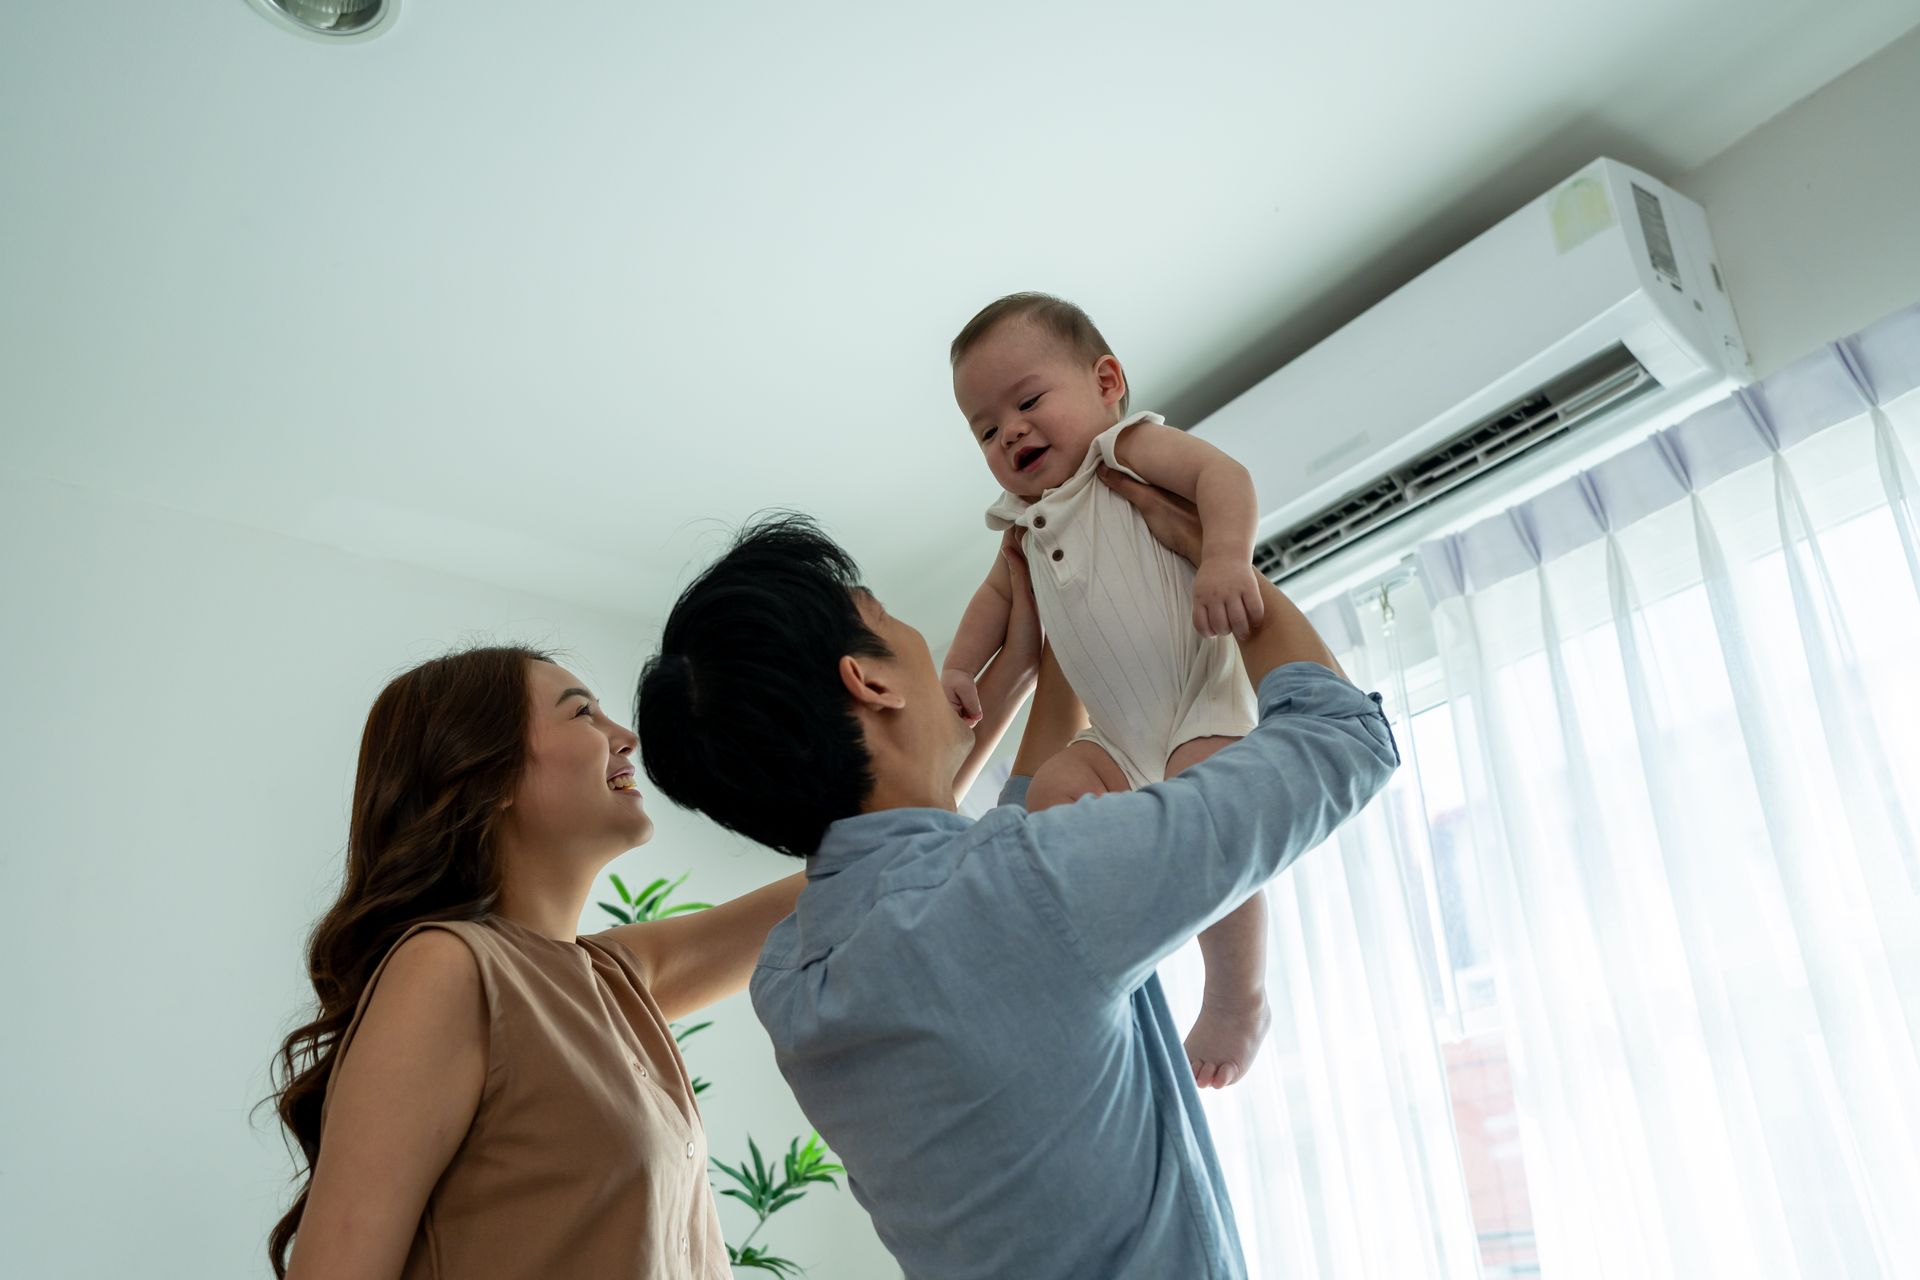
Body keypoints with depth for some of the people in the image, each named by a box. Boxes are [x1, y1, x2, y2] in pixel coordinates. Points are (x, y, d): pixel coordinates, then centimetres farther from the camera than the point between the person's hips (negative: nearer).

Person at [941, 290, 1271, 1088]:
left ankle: (1238, 999, -7)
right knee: (1052, 793, -16)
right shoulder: (1028, 523, 18)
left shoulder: (1129, 448, -3)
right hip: (1122, 736, 7)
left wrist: (1226, 556, -39)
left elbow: (1220, 474, -19)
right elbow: (999, 592, 32)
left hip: (1208, 702, -7)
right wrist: (959, 665, 17)